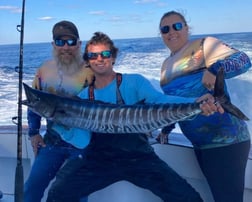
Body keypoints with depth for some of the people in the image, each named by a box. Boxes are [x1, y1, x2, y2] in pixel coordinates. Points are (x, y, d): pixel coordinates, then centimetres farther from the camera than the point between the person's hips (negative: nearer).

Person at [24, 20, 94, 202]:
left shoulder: (91, 72, -15)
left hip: (83, 144, -4)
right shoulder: (44, 71, -1)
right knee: (32, 187, 8)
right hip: (52, 142, 4)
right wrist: (34, 133, 8)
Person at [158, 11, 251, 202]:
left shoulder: (203, 44, -7)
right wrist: (166, 129, 22)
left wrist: (214, 70, -37)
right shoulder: (167, 64, 15)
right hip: (201, 143, 7)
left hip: (225, 139, -7)